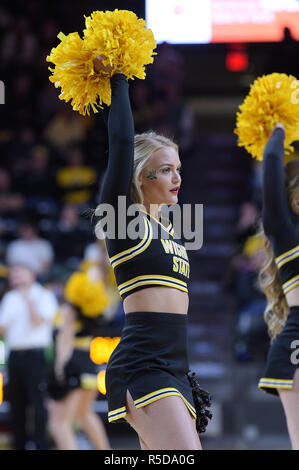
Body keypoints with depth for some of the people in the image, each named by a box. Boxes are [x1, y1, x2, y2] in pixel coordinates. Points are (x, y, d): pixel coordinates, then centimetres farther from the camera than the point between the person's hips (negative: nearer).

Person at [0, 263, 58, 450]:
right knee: (16, 403, 7)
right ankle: (19, 444, 14)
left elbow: (38, 322, -13)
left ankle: (41, 445, -8)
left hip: (35, 355, -6)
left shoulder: (44, 296, 1)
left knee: (38, 401, -10)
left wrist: (28, 300, -14)